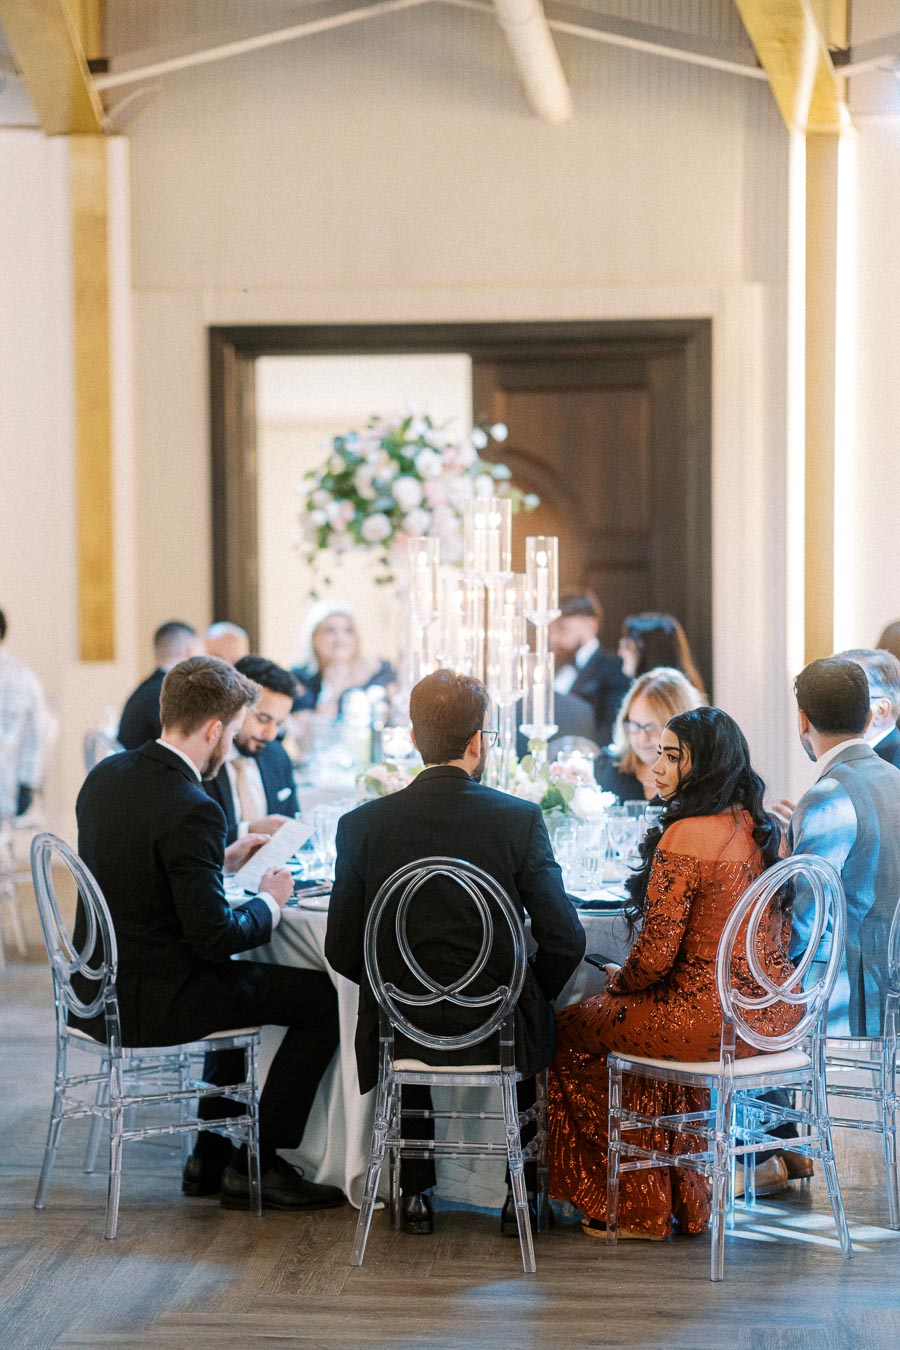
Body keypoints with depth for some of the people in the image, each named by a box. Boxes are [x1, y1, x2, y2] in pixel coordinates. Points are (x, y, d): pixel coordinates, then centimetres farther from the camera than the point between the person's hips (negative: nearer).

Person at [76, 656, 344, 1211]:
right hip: (153, 1002, -9)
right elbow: (215, 935, -23)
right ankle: (255, 1165, 9)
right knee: (326, 997, 0)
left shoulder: (105, 776, 4)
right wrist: (271, 902, -4)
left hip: (100, 988, 10)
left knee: (244, 981, 33)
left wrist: (223, 859, 17)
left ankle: (213, 1156, 32)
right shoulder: (191, 810, -24)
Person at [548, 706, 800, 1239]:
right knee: (647, 1019, 34)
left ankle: (635, 1208, 22)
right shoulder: (765, 829, 7)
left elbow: (656, 954, -18)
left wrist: (619, 981, 6)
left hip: (716, 1017, -8)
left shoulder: (685, 837, -18)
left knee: (572, 1034, 13)